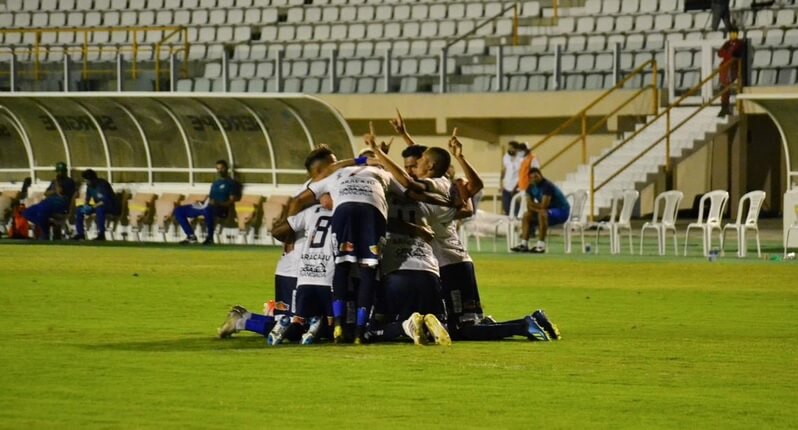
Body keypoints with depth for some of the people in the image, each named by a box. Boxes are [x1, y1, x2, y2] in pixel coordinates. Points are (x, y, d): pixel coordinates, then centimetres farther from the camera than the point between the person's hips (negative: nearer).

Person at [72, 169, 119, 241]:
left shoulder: (102, 184, -23)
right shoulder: (89, 186, 1)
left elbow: (105, 201, -30)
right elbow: (87, 199, 12)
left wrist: (92, 207, -30)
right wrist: (85, 205, -11)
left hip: (111, 208, -8)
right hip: (97, 206, 8)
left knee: (99, 209, -41)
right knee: (79, 210, 0)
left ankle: (101, 234, -36)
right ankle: (80, 233, 0)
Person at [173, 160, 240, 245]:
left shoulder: (231, 183, 4)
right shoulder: (215, 183, 29)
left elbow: (232, 201, -6)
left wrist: (218, 203, -21)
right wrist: (202, 203, 4)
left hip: (221, 209, -8)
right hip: (206, 207, 8)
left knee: (208, 209, -47)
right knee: (179, 211, 0)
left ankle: (210, 237, -31)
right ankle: (191, 236, -4)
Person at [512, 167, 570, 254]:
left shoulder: (547, 186, -24)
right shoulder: (531, 187, 1)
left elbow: (543, 206, -28)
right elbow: (529, 207, -2)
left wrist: (532, 204, -12)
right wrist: (537, 208, -21)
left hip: (562, 211, -8)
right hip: (548, 211, 8)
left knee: (542, 214, -35)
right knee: (527, 216, -3)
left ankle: (541, 245, -35)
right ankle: (524, 244, -11)